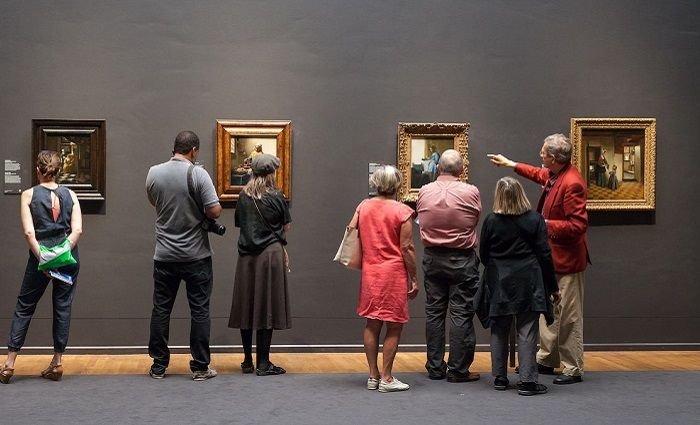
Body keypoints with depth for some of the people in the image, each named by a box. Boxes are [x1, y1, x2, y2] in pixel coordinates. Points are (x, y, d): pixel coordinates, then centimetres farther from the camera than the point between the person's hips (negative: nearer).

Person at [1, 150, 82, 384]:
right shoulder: (70, 195, 4)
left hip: (40, 256, -1)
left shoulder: (29, 195, -2)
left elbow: (29, 232, -11)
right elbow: (77, 230, -6)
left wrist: (41, 258, -11)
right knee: (63, 307, 9)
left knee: (24, 307, 10)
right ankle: (58, 362, 12)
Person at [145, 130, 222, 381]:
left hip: (164, 256, 4)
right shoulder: (198, 174, -13)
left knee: (161, 309, 10)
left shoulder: (154, 173, 0)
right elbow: (215, 211, -16)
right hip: (196, 256, -3)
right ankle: (200, 367, 7)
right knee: (199, 311, 4)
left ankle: (158, 365, 15)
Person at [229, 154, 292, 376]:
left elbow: (239, 224, 12)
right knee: (267, 308, 0)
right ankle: (263, 363, 1)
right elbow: (286, 226, 4)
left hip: (246, 255, 4)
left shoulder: (243, 196, 5)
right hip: (271, 253, -4)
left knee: (246, 307, 9)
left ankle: (248, 361, 16)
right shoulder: (276, 197, -5)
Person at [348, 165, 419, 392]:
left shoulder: (363, 206, 4)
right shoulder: (401, 211, -9)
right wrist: (414, 279, -3)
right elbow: (407, 248, -10)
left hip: (369, 272, 5)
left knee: (372, 324, 12)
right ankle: (386, 378, 5)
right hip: (394, 273, -5)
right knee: (394, 327, 3)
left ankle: (373, 376, 16)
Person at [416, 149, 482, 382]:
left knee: (434, 312, 10)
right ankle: (458, 369, 4)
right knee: (461, 314, 1)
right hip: (462, 259, -3)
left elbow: (421, 220, 7)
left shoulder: (424, 192, -3)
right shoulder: (470, 192, -11)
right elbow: (476, 219, 3)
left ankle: (435, 367, 15)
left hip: (432, 258, 3)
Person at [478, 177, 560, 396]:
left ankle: (500, 378, 18)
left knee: (499, 331, 12)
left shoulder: (491, 221, -5)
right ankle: (527, 381, -2)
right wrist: (553, 286, 4)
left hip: (499, 284, 2)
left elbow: (483, 254, 3)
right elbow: (544, 254, -4)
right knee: (527, 331, 0)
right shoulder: (534, 219, -6)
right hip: (528, 283, -1)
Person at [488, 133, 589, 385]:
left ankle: (573, 370, 8)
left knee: (568, 316, -2)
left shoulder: (572, 183, -23)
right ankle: (546, 359, 29)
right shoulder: (553, 175, 5)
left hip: (567, 259, -10)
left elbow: (578, 225, -25)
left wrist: (546, 225, -22)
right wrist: (510, 164, 37)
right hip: (551, 256, 10)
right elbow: (539, 174, 31)